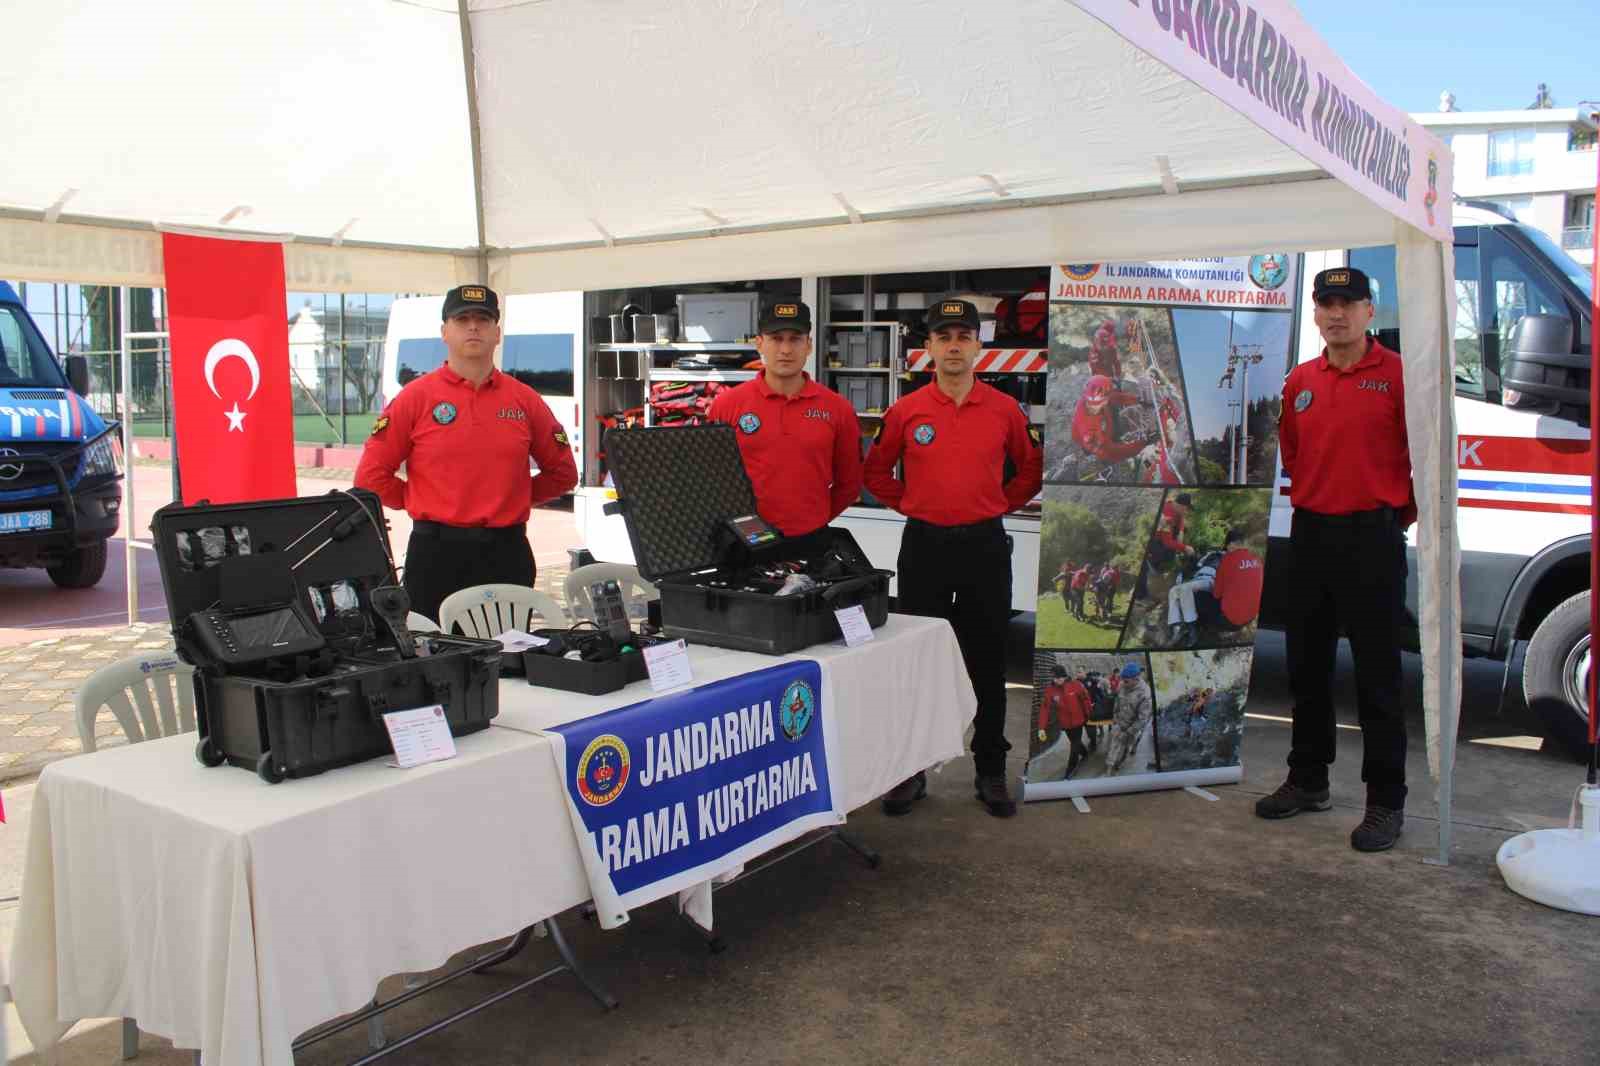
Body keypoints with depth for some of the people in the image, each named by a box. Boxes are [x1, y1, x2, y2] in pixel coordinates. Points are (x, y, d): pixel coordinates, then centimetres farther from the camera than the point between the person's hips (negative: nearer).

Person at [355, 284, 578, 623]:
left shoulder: (524, 399, 6)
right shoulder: (416, 397, 0)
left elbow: (562, 472, 15)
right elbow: (371, 474, -1)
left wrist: (516, 499, 8)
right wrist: (422, 505, 3)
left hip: (508, 555, 2)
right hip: (436, 553, -2)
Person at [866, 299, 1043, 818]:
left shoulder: (1005, 409, 1)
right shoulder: (906, 410, -1)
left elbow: (1032, 468, 13)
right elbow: (876, 471, 10)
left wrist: (1000, 505, 6)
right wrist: (911, 505, 3)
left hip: (985, 545, 1)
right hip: (924, 545, 0)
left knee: (987, 662, 8)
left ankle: (991, 772, 21)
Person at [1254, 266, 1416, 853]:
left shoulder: (1397, 374, -8)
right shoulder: (1300, 380, 10)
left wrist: (1403, 514, 2)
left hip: (1372, 537, -6)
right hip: (1310, 534, 6)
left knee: (1377, 675, -1)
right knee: (1307, 667, 14)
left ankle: (1386, 803, 9)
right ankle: (1308, 781, 28)